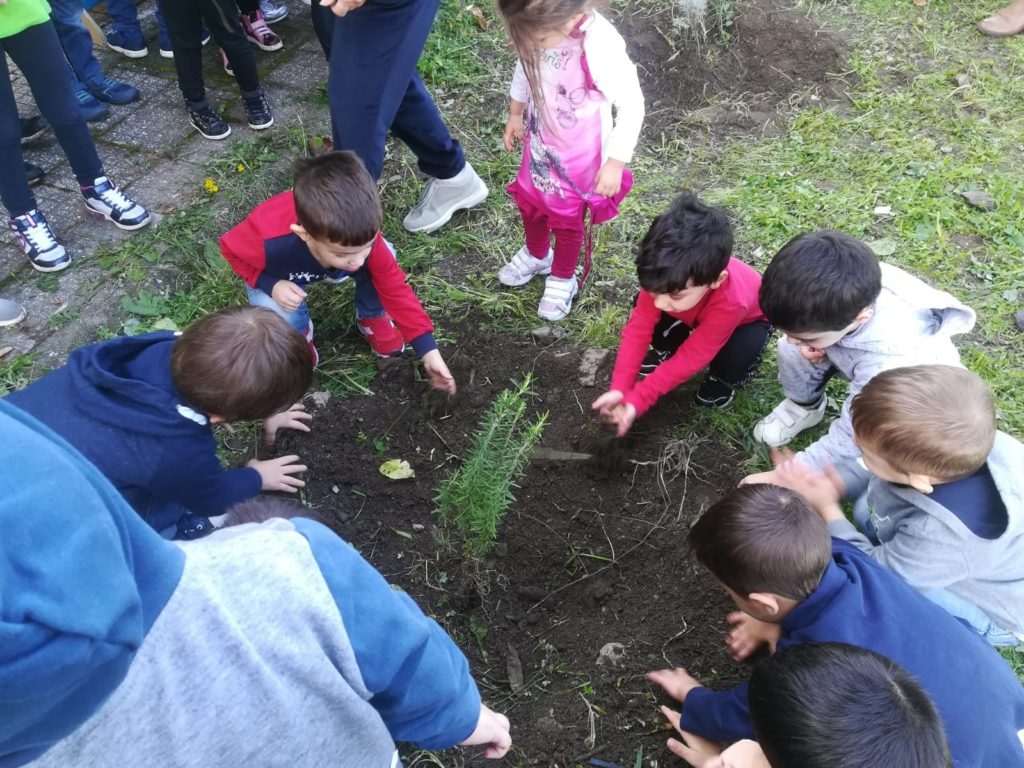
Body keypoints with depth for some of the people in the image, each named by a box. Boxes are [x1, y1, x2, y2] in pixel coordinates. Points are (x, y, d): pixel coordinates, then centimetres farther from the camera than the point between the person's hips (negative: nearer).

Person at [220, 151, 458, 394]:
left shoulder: (362, 237, -37)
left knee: (384, 258, -26)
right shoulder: (268, 239, -45)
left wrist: (429, 350, -28)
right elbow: (231, 249, -20)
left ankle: (372, 319, 4)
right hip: (279, 274, -2)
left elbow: (395, 289, -26)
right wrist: (271, 285, -36)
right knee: (281, 318, -33)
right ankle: (299, 336, 6)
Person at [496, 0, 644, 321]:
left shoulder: (600, 46, -36)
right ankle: (536, 254, 55)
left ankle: (563, 278, 43)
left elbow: (632, 105, -25)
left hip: (578, 155, -5)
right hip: (540, 140, 6)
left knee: (566, 220, 16)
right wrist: (516, 112, 15)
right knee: (529, 202, 25)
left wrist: (616, 162, -21)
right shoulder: (540, 28, -19)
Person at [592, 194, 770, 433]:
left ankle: (723, 378, 0)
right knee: (641, 306, -22)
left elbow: (690, 359, -38)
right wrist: (620, 389, -38)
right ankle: (665, 349, 8)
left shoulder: (730, 303, -46)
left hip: (748, 318, -4)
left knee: (736, 357, -36)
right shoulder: (666, 279, -35)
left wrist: (636, 401, -40)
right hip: (697, 315, 4)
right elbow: (639, 327, -29)